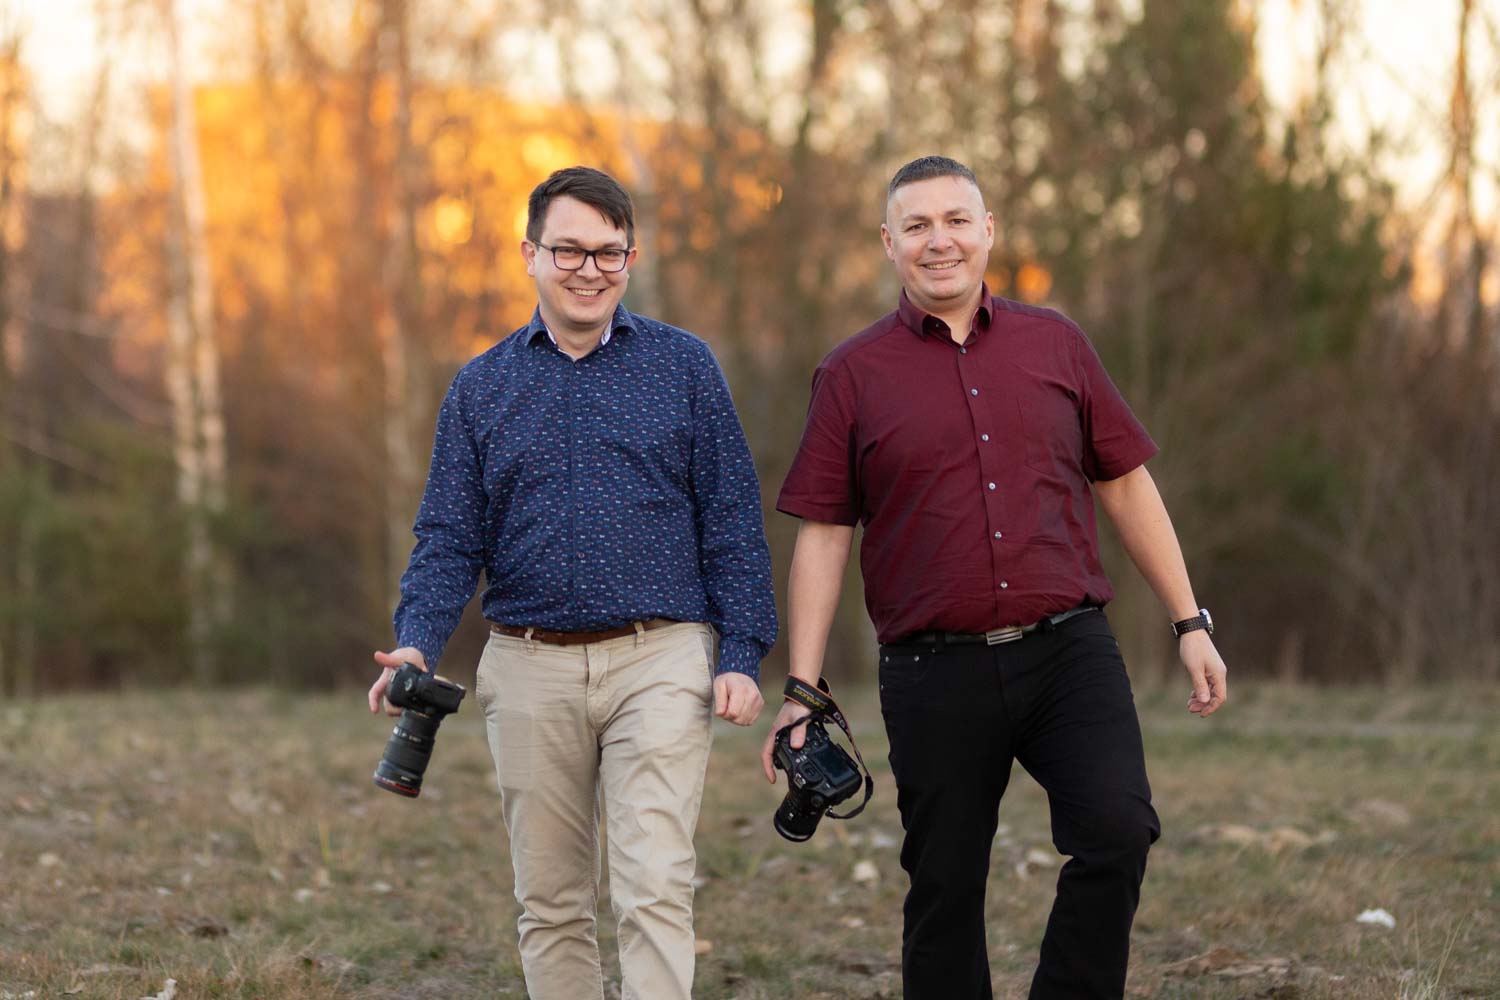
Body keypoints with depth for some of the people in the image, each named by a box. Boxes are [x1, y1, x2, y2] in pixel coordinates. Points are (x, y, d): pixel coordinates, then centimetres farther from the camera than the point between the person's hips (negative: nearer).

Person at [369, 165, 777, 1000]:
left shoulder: (684, 366, 5)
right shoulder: (482, 386, 10)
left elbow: (733, 520, 4)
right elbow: (450, 537, 7)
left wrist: (742, 655, -4)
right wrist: (418, 644, -10)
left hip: (662, 659, -3)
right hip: (531, 671, 3)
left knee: (655, 888, -14)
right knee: (551, 901, 8)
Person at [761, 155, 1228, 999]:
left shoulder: (1055, 344, 10)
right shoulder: (854, 375, 5)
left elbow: (1127, 485, 15)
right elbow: (823, 538, 4)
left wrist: (1190, 623, 12)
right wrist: (802, 692, -1)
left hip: (1069, 651, 1)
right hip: (936, 672, -1)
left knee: (1118, 832, -20)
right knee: (945, 893, 4)